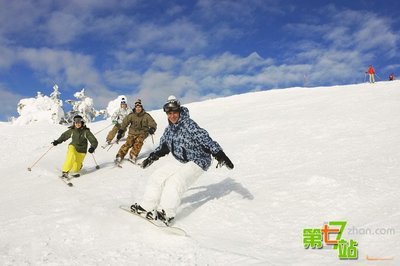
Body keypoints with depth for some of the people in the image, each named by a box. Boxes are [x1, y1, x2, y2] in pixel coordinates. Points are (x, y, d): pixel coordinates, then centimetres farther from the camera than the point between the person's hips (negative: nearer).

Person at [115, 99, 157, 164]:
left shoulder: (146, 116, -4)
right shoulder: (131, 115, -2)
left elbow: (153, 124, -6)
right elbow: (124, 123, 3)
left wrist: (152, 129, -28)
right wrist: (120, 132, -2)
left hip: (142, 132, 0)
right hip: (133, 132, 0)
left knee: (138, 142, -27)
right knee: (129, 143, -17)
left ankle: (133, 155, -28)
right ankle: (119, 156, -18)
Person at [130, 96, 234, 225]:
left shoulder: (189, 125, -21)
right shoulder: (169, 129, 3)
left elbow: (206, 140, -29)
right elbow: (163, 146, 21)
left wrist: (220, 155, -37)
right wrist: (152, 157, 22)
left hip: (198, 161, -8)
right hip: (181, 161, 8)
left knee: (175, 180, -27)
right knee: (158, 176, 1)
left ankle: (166, 214, -25)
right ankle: (147, 207, 6)